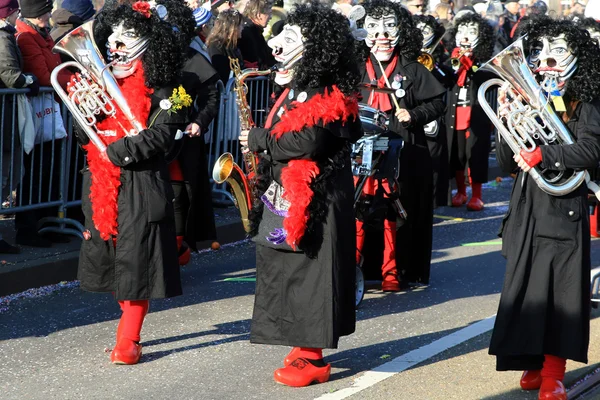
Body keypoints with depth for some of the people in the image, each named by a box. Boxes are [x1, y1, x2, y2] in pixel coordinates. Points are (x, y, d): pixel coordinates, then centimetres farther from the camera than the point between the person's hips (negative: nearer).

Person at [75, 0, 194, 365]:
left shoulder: (164, 90, -6)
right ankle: (130, 326, 29)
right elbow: (84, 136, 11)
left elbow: (160, 137, -16)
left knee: (137, 263, -4)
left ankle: (128, 340, 5)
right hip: (103, 184, 6)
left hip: (142, 186, -6)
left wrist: (116, 151, -19)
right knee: (113, 260, 12)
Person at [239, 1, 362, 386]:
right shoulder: (295, 92, 14)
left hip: (316, 206, -10)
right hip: (283, 203, 10)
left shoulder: (330, 98, -15)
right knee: (286, 273, 13)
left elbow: (303, 143, -28)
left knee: (308, 277, -4)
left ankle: (313, 358, 4)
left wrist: (257, 139, -15)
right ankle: (302, 349, 23)